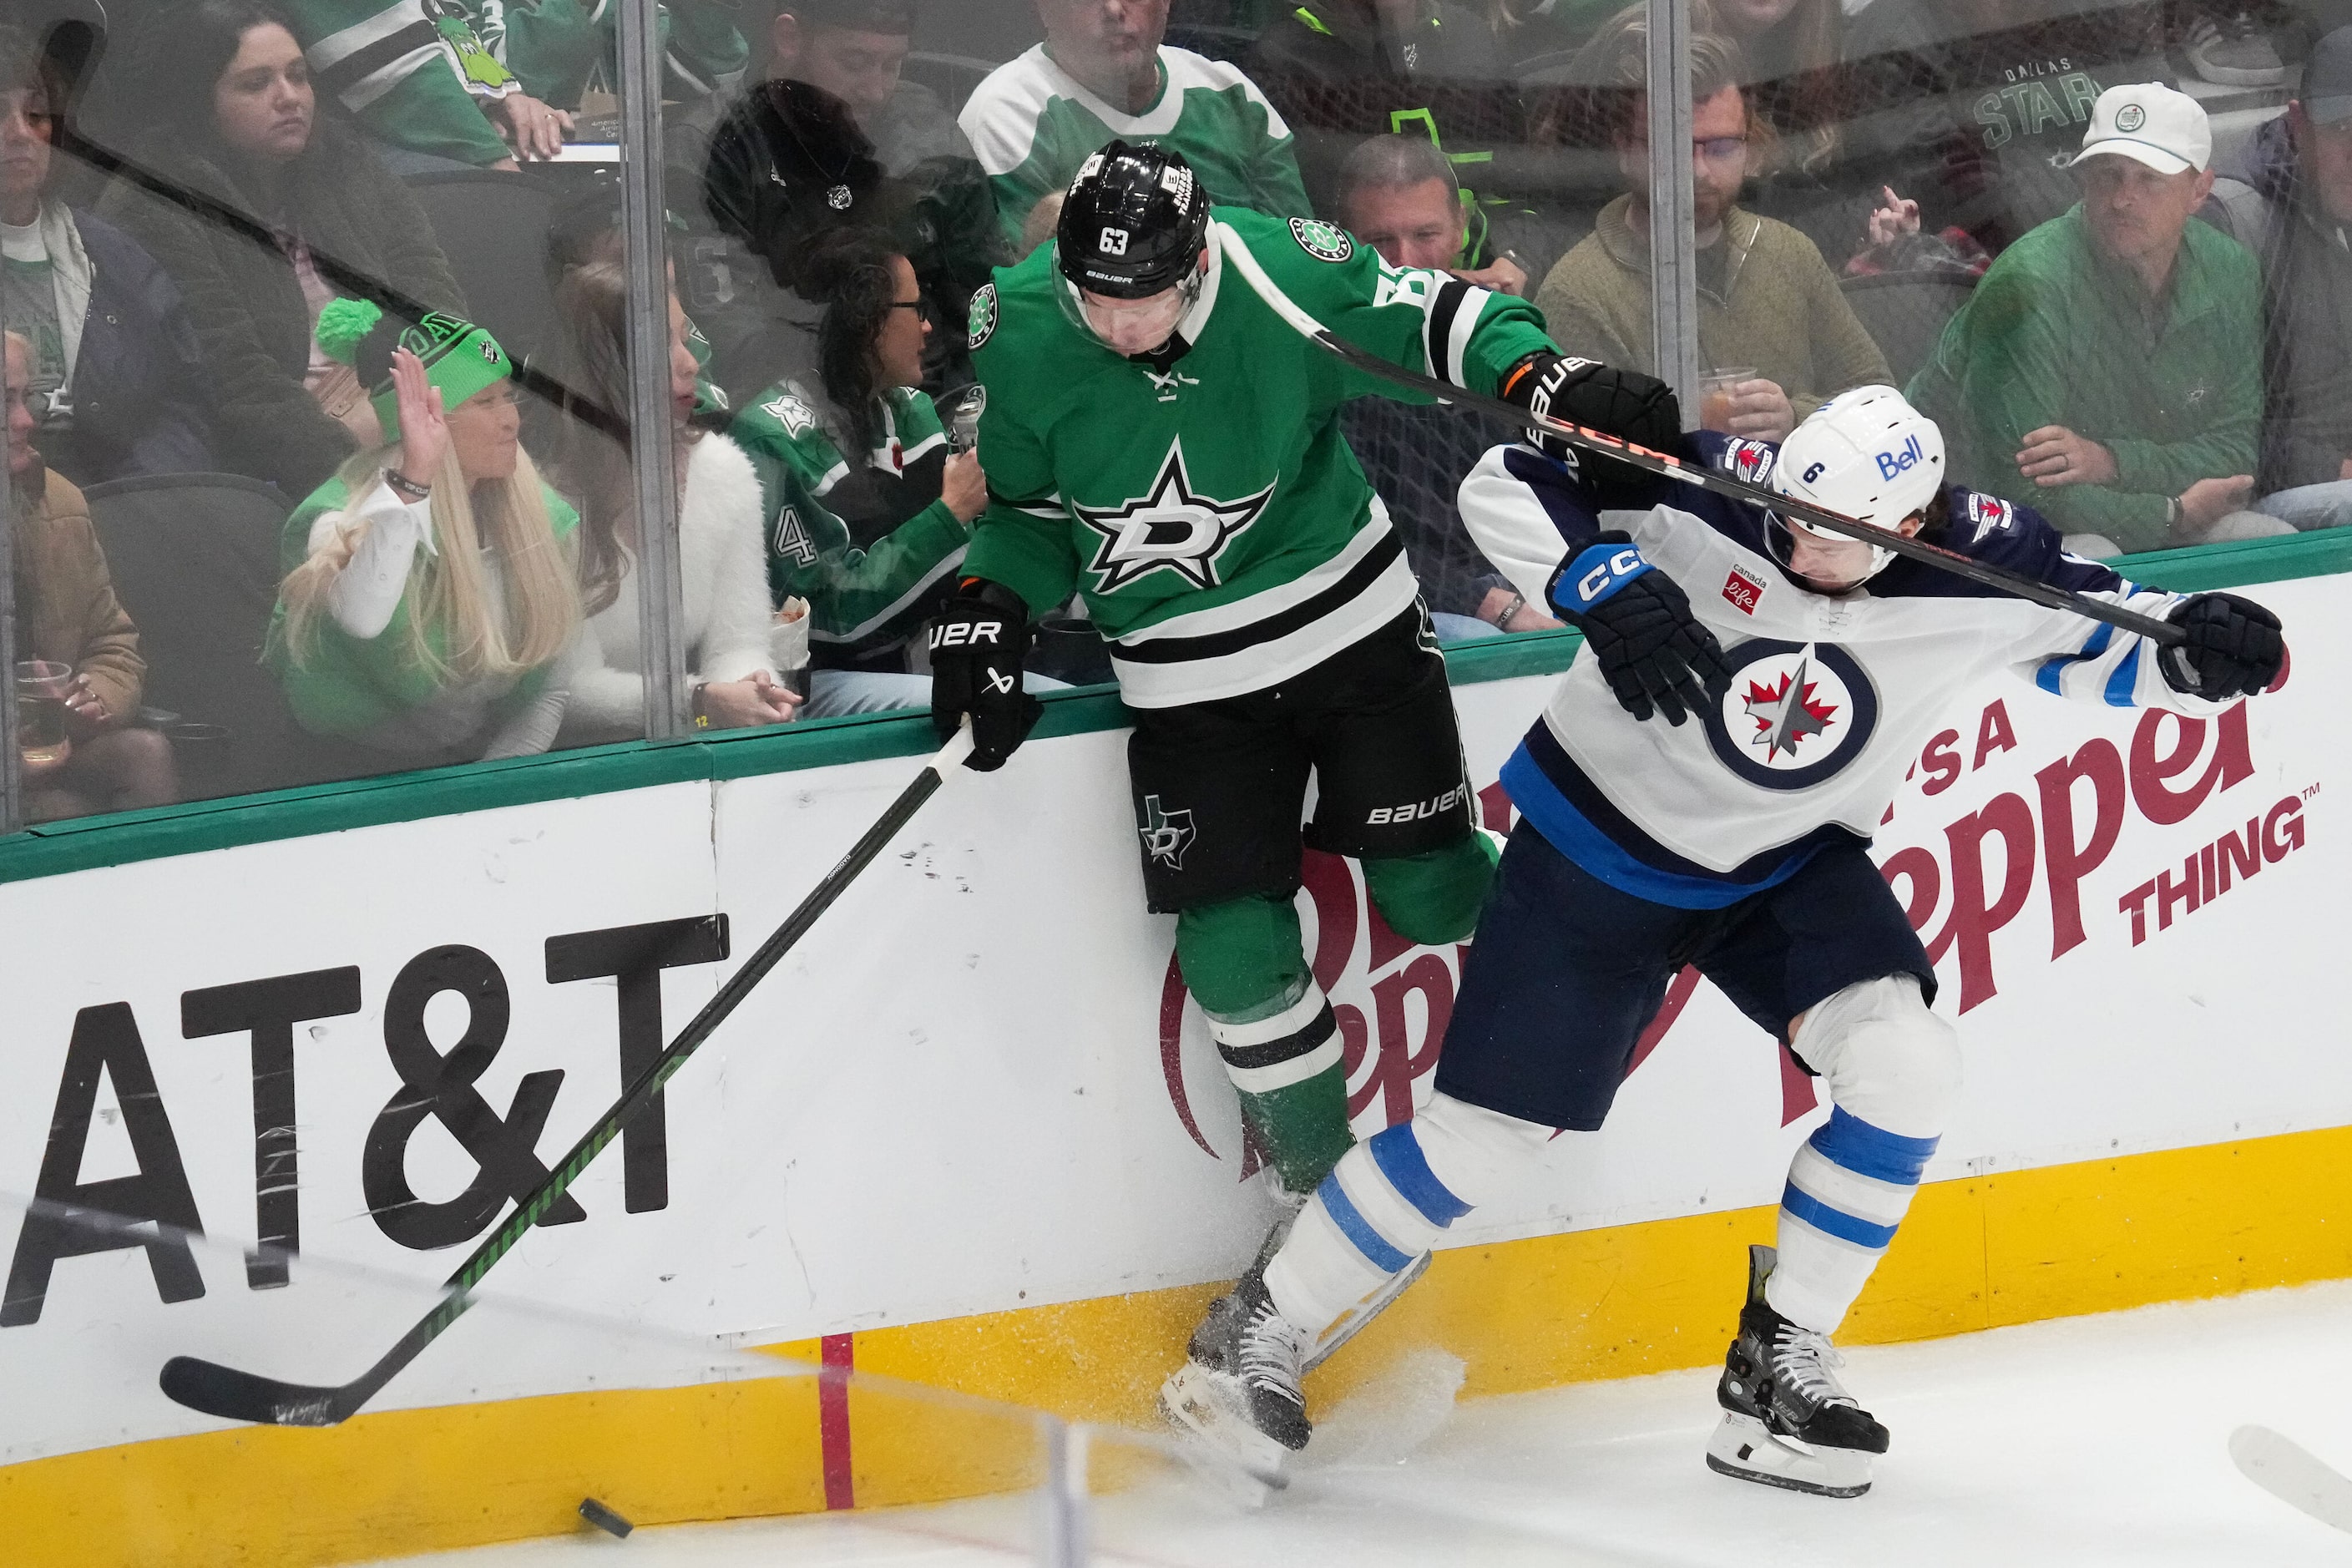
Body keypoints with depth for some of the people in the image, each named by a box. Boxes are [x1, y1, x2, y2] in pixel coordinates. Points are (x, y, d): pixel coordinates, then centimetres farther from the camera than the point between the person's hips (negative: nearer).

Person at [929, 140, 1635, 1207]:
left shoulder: (1287, 277, -21)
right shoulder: (1018, 337, -15)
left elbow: (1433, 317, -5)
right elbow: (1029, 506, 4)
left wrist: (1540, 379, -21)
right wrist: (988, 611, -10)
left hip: (1350, 618, -1)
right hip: (1187, 675, 1)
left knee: (1434, 898, 4)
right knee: (1234, 949, -5)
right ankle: (1321, 1187, 15)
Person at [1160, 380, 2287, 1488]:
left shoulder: (1980, 563, -20)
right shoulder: (1717, 490, -27)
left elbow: (2102, 632, -6)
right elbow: (1505, 486, -22)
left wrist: (2195, 647, -28)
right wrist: (1606, 584, -39)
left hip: (1790, 863, 3)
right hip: (1601, 841, -3)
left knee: (1904, 1067, -19)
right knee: (1481, 1140, -3)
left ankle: (1779, 1364, -2)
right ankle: (1259, 1333, 16)